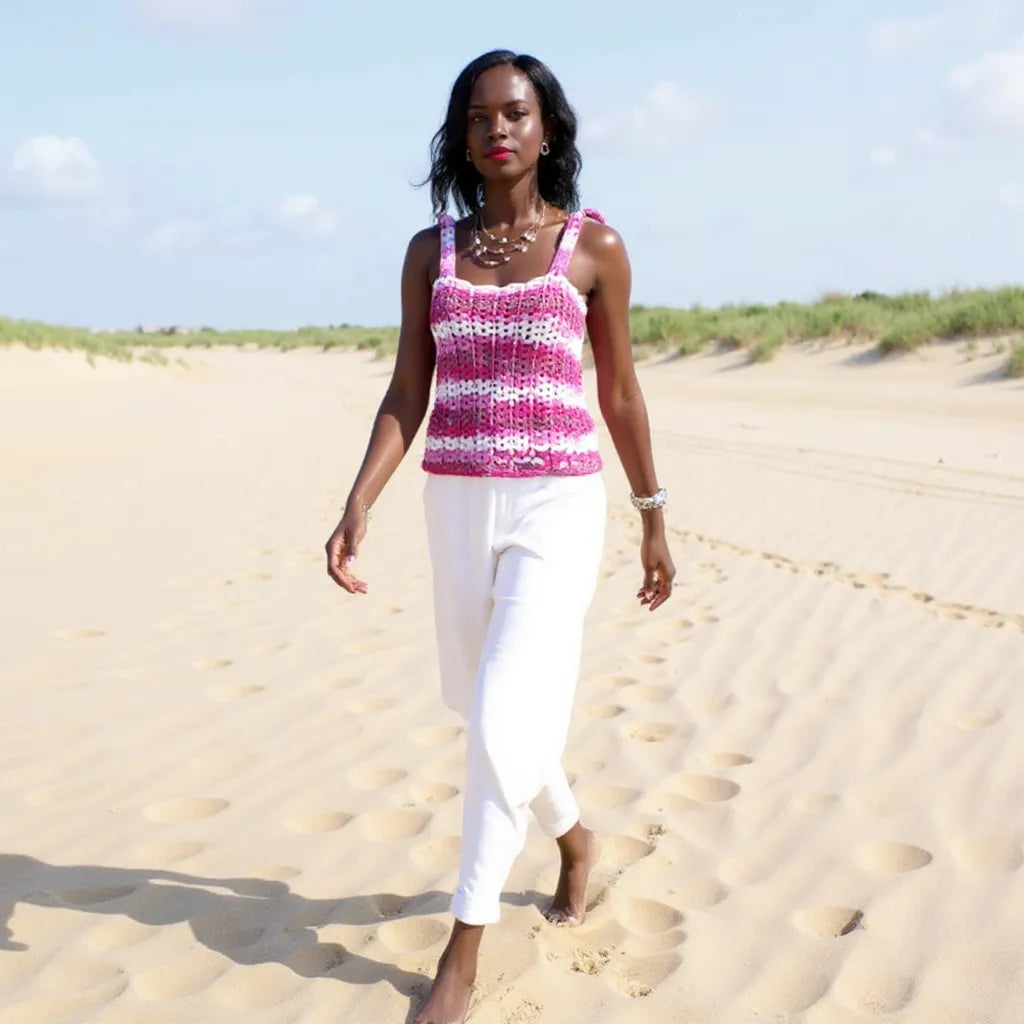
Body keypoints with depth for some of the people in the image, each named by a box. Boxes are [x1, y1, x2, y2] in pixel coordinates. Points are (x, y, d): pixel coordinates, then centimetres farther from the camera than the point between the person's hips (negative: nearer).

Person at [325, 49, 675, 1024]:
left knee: (502, 720, -13)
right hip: (457, 505, 4)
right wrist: (358, 507, -12)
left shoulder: (594, 244, -2)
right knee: (492, 710, 16)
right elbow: (405, 395, 2)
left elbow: (620, 392, 4)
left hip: (556, 507, -4)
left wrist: (654, 520, 9)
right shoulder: (430, 251, 5)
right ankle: (574, 836, 46)